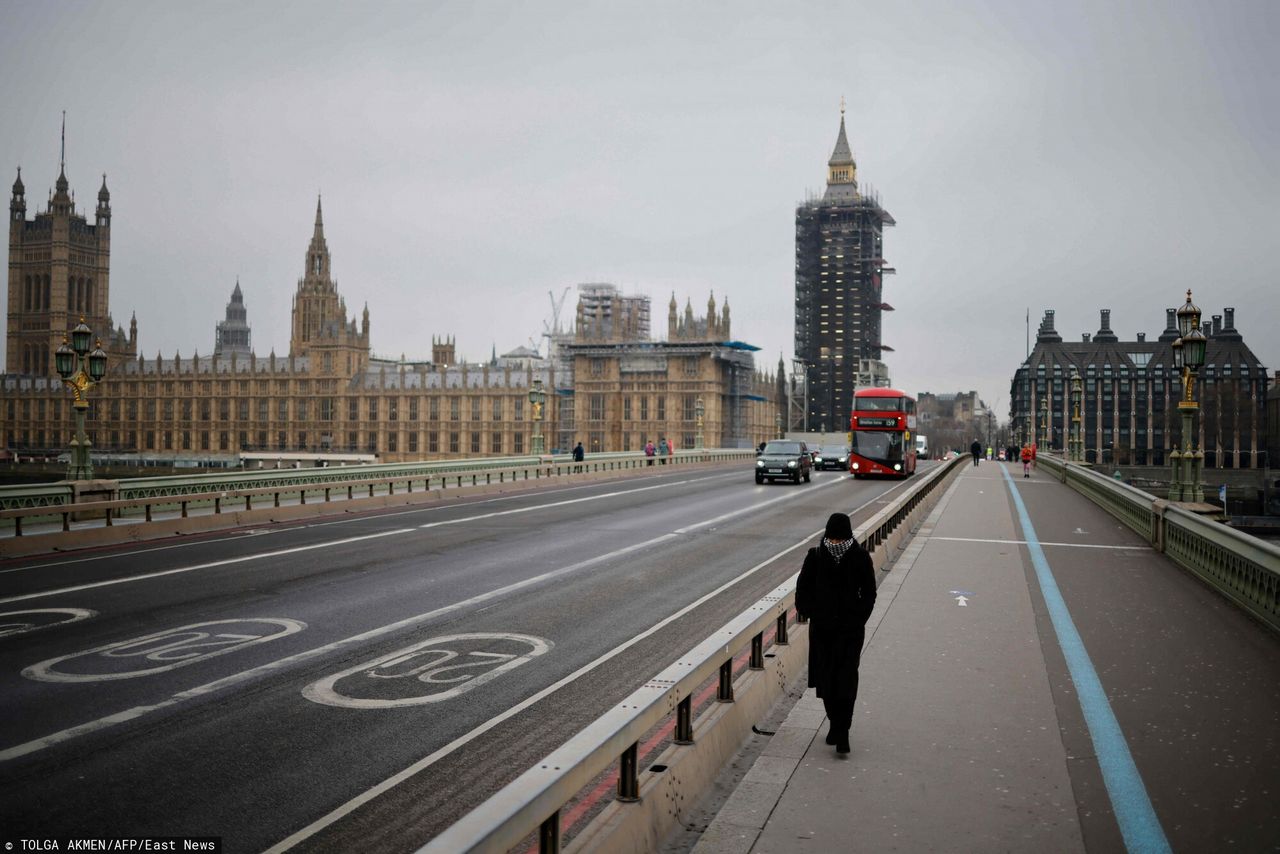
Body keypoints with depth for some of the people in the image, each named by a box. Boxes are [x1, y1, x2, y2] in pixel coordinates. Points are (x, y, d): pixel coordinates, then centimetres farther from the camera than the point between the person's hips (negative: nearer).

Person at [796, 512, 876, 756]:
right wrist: (814, 614, -7)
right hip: (822, 629, 2)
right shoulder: (815, 556, -5)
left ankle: (842, 733, -2)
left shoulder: (860, 558, -6)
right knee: (825, 679, 9)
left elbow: (869, 593, 1)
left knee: (846, 679, -7)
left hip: (850, 629, -2)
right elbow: (803, 590, 2)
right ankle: (836, 724, 28)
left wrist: (858, 618, -8)